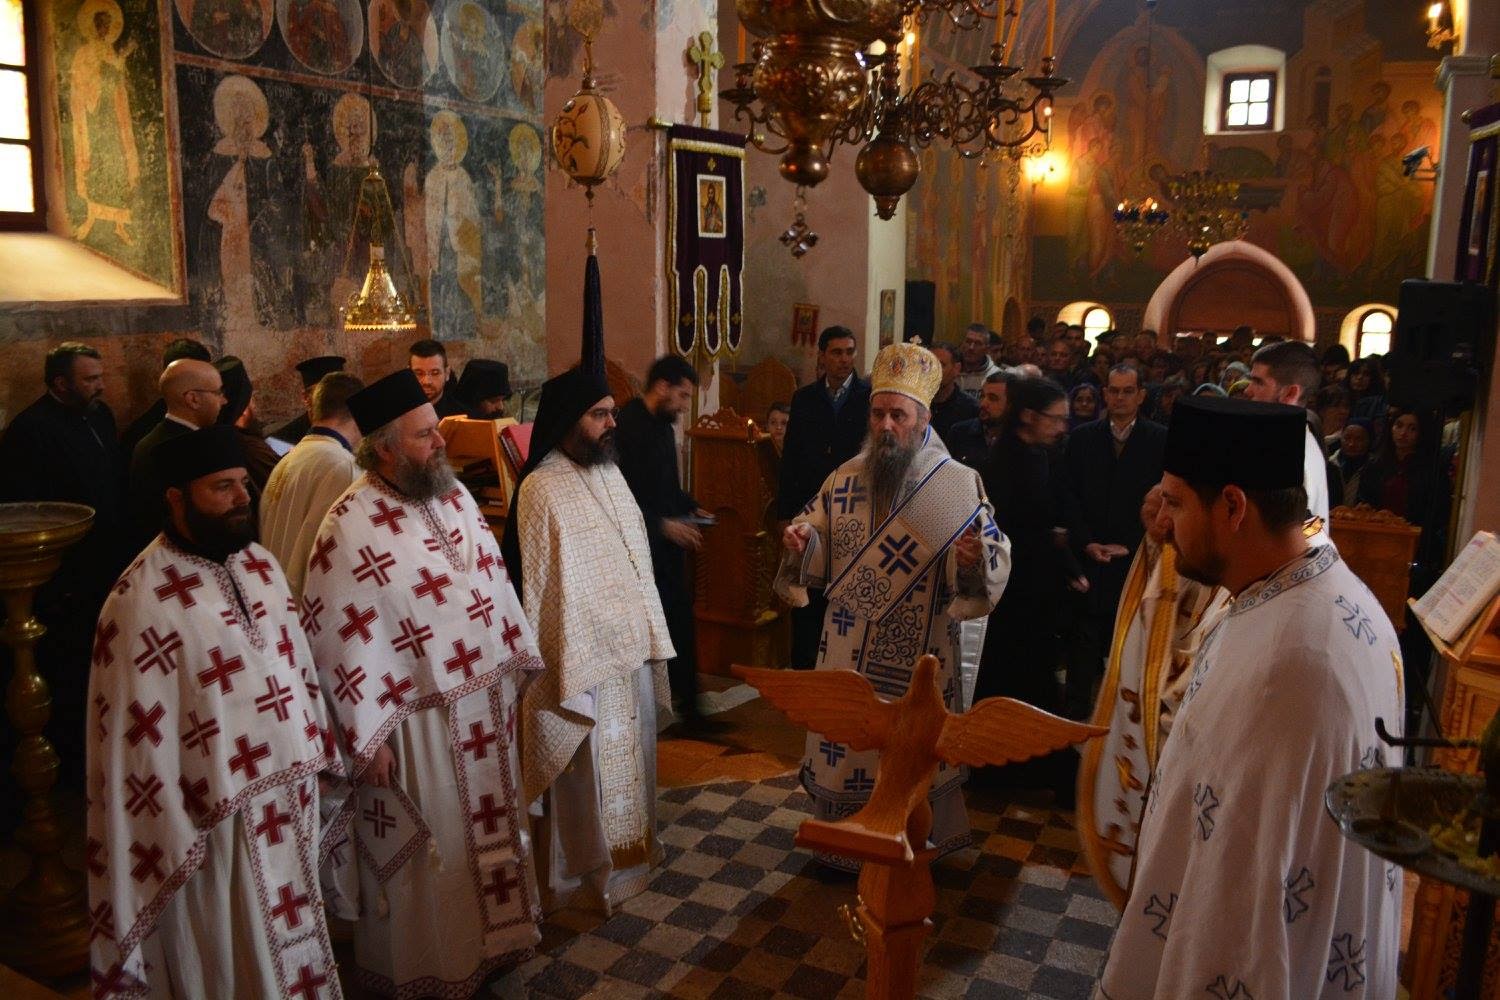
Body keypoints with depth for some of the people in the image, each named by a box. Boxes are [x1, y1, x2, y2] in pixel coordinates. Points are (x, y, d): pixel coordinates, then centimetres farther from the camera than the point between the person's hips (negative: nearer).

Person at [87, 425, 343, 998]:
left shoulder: (261, 564, 2)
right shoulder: (141, 602, -20)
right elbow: (137, 740, -17)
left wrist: (322, 754, 11)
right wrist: (172, 844, -13)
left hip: (294, 797, 7)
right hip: (218, 823, -6)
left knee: (292, 939, 23)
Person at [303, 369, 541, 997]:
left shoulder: (455, 497, 2)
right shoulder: (350, 527, -18)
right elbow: (338, 639, -17)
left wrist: (515, 662, 12)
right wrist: (368, 737, -16)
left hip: (483, 707, 7)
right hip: (416, 724, -6)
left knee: (486, 827, 22)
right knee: (425, 856, 11)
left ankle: (485, 936, 44)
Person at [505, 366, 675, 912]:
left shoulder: (609, 472, 5)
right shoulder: (541, 491, -18)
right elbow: (541, 587, -17)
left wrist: (651, 637, 11)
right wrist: (568, 673, -17)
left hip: (630, 648, 8)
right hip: (583, 657, -7)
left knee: (628, 757, 21)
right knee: (587, 771, 8)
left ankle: (630, 849, 40)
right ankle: (586, 873, 26)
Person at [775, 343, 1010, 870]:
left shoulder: (960, 483, -8)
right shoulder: (845, 479, 2)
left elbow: (996, 560, -10)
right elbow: (817, 559, 8)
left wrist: (975, 557, -32)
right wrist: (801, 541, -13)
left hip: (920, 654, -2)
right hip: (848, 653, 3)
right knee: (844, 747, 12)